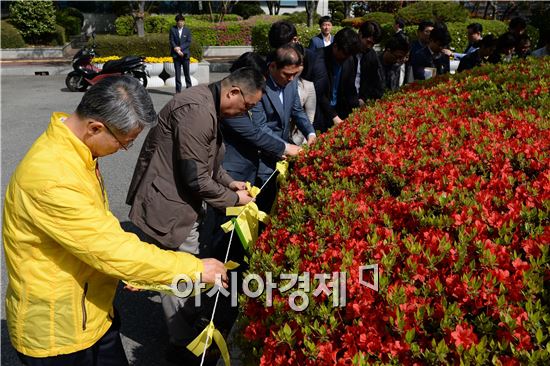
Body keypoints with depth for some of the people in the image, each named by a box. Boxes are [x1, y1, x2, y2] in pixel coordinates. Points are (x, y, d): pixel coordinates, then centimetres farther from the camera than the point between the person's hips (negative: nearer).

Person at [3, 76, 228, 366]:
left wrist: (124, 270, 0)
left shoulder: (74, 148, -1)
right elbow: (110, 247, -29)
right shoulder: (52, 178, -32)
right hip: (58, 332, -8)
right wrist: (196, 268, -22)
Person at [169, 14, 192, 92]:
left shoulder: (187, 30, 4)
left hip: (185, 54, 0)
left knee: (187, 72, 1)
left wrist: (180, 47, -13)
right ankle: (178, 90, 7)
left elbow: (189, 42, -1)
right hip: (176, 54, 0)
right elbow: (171, 41, -1)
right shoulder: (172, 30, 3)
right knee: (177, 73, 2)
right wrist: (177, 50, -13)